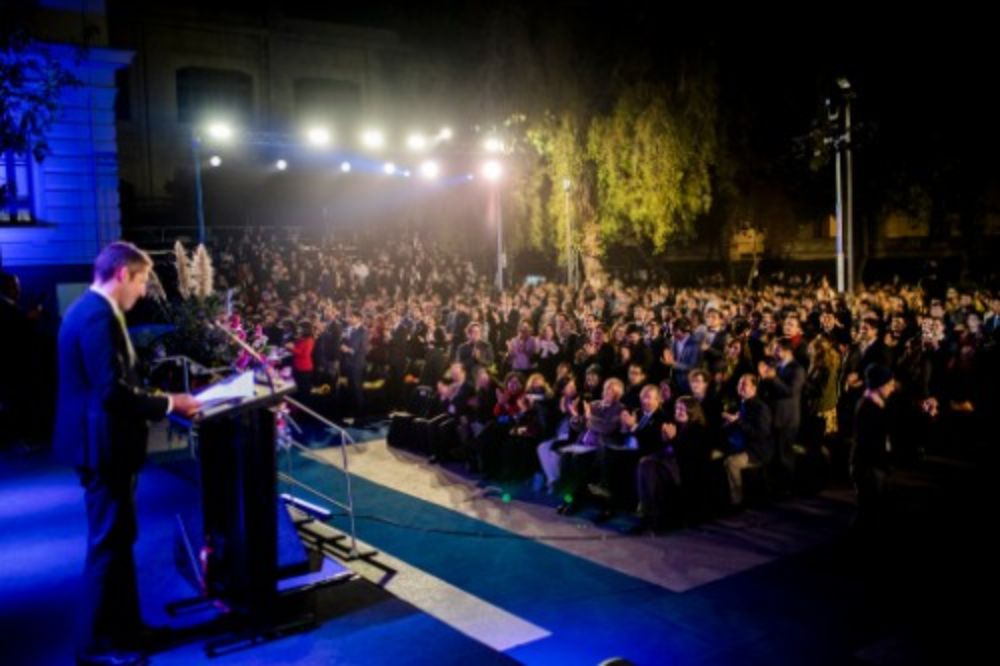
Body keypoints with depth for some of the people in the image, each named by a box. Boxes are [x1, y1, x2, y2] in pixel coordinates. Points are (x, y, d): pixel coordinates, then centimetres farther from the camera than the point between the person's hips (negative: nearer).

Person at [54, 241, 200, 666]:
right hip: (103, 445, -11)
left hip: (100, 441, 11)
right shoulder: (98, 316, -22)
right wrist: (168, 404, -17)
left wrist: (157, 401, 9)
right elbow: (112, 393, -28)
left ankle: (125, 627, 31)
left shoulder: (91, 309, 11)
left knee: (118, 539, 19)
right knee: (108, 544, 1)